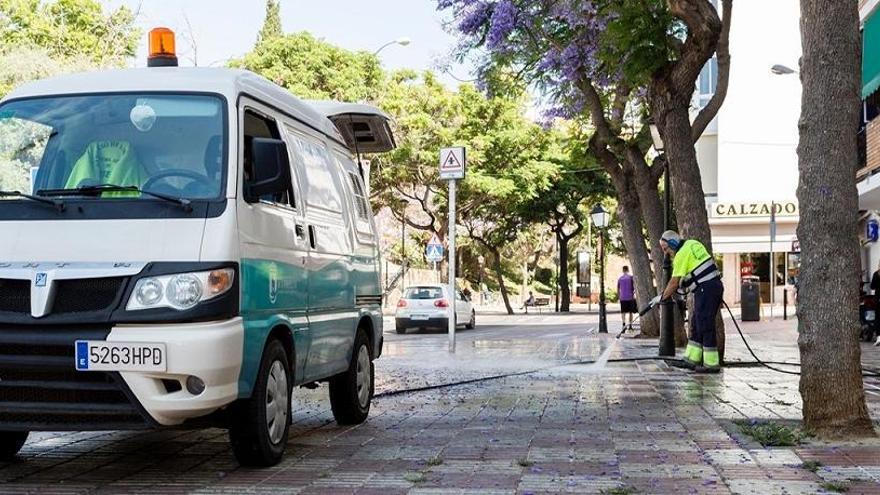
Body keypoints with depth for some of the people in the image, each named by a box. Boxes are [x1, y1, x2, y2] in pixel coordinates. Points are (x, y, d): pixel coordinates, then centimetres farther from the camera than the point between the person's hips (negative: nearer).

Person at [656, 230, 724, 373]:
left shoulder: (681, 254, -11)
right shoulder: (693, 244, 16)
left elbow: (674, 282, -8)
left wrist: (662, 297, 4)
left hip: (705, 289, -10)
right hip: (715, 285, 10)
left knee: (705, 326, -6)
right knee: (697, 325, 13)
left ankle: (711, 364, -4)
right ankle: (692, 360, 17)